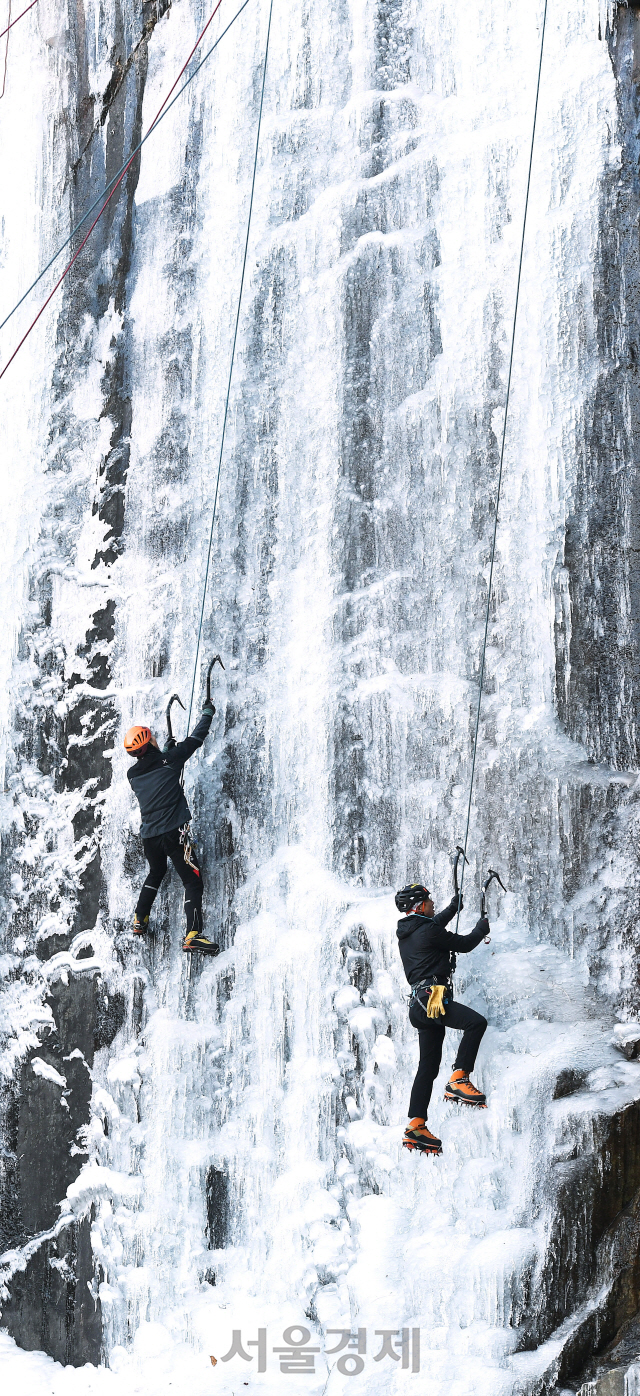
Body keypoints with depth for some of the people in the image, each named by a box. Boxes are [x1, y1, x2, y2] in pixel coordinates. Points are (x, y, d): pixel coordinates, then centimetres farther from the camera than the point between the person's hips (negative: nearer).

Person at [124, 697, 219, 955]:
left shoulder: (133, 774, 7)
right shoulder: (169, 760, -6)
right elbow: (195, 739, 3)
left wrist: (166, 749, 37)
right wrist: (207, 713, 18)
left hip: (149, 836, 6)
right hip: (174, 832, -6)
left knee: (155, 875, 30)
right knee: (192, 881, -5)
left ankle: (139, 921, 37)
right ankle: (193, 934, -18)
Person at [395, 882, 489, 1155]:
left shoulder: (406, 931, 19)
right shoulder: (428, 931, -9)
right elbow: (464, 944, -1)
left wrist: (454, 906, 55)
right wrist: (482, 928, 19)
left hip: (419, 1005, 10)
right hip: (432, 997, -10)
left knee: (429, 1066, 10)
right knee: (476, 1022, -22)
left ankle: (416, 1126, 7)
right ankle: (458, 1081, -25)